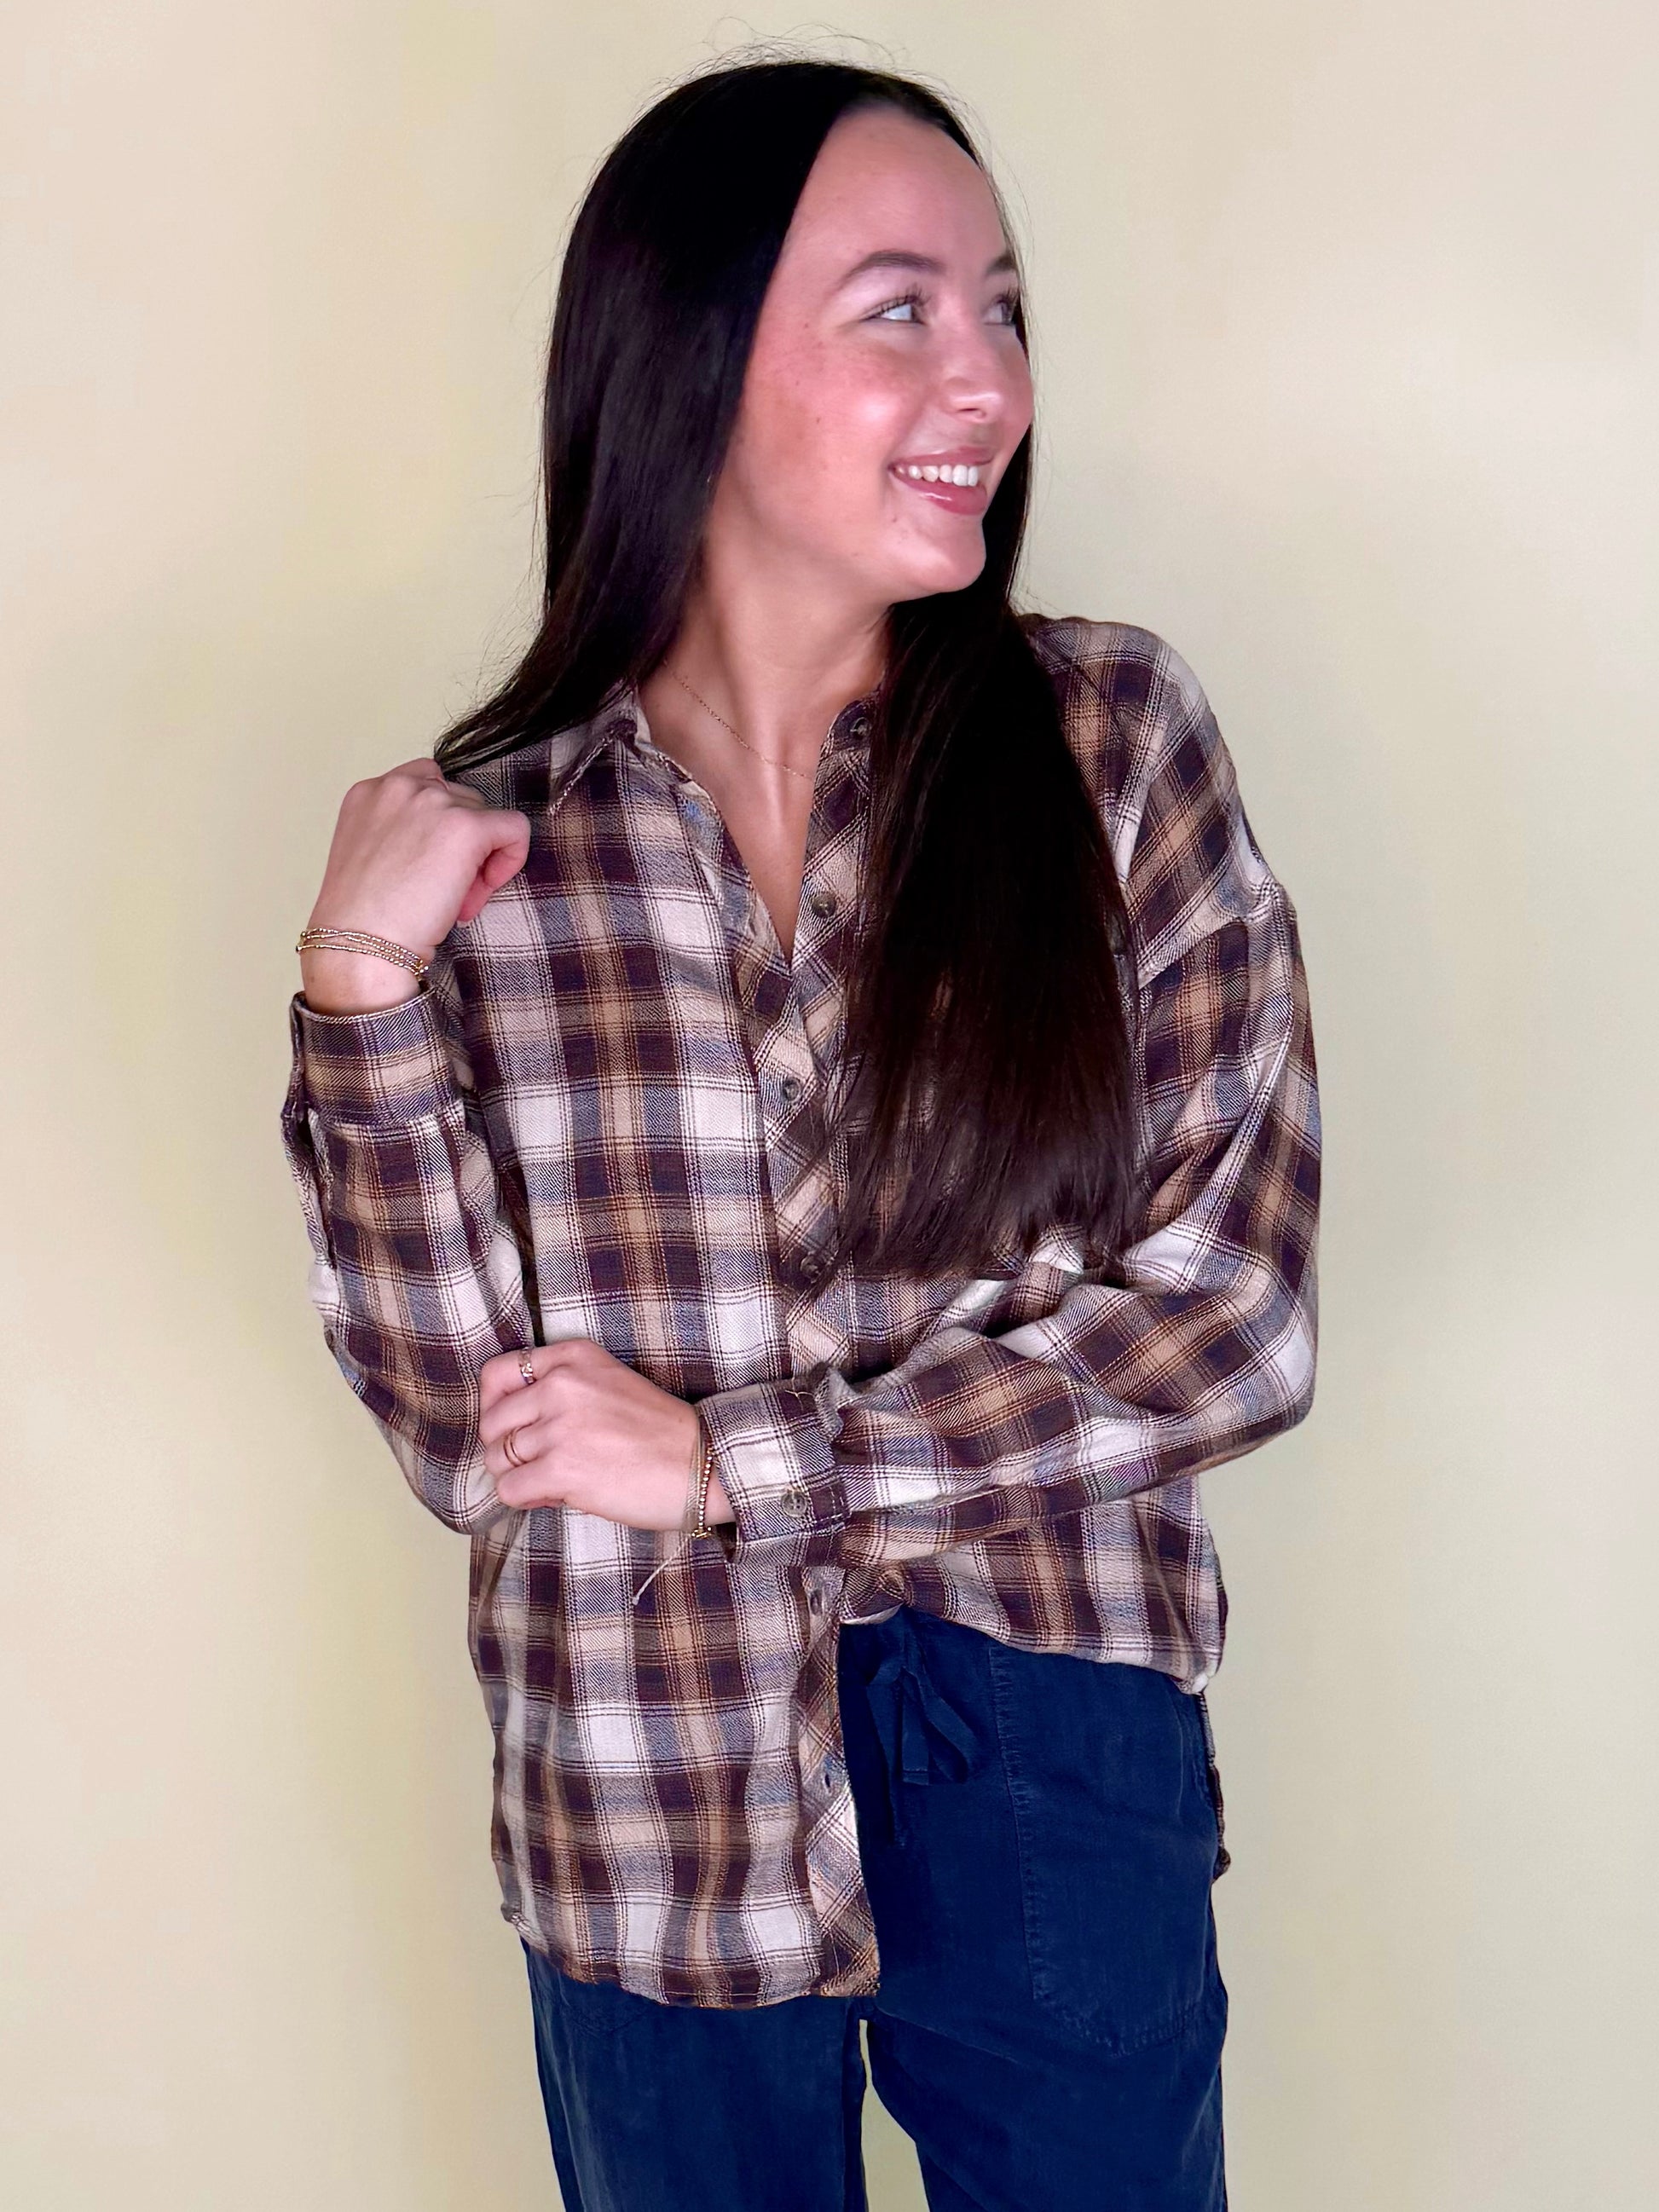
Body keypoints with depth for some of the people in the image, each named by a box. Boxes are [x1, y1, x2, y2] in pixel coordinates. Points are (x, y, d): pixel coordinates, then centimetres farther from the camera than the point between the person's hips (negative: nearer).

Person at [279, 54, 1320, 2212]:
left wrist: (732, 1459, -12)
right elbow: (467, 1429, -7)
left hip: (1056, 1765, 0)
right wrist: (366, 988, -17)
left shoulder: (1113, 739, -6)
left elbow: (1234, 1309, -9)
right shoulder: (487, 838, -5)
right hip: (657, 1811, 0)